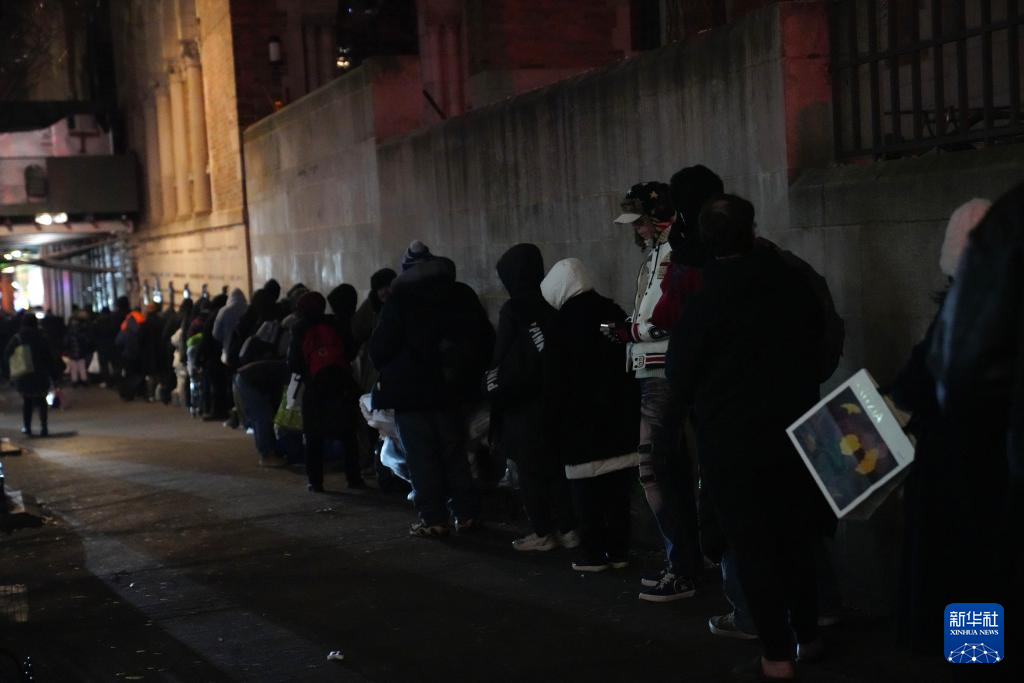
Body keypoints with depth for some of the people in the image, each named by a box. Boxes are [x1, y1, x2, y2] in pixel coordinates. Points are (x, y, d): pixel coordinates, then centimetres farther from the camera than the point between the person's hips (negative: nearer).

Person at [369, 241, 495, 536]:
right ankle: (466, 514, 14)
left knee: (423, 457, 0)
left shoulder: (399, 300, -11)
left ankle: (433, 518, 0)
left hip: (411, 390, -4)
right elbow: (486, 337, 7)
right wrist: (471, 371, 15)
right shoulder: (462, 295, 3)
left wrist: (386, 371, 7)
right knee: (455, 452, 12)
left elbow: (380, 347, -12)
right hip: (451, 389, 4)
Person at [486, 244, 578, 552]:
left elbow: (504, 361, -12)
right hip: (552, 399, 6)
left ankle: (543, 533, 6)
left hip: (523, 403, -6)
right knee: (557, 464, 11)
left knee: (531, 469, 2)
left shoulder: (513, 310, -14)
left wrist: (496, 397, -1)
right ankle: (567, 528, 14)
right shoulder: (551, 304, 3)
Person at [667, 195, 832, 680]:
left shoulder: (706, 300, -15)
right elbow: (817, 341, 9)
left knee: (752, 543, 3)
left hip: (732, 438, -4)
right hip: (793, 427, 4)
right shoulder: (792, 282, -5)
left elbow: (681, 374, -6)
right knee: (795, 533, 19)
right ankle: (807, 636, 28)